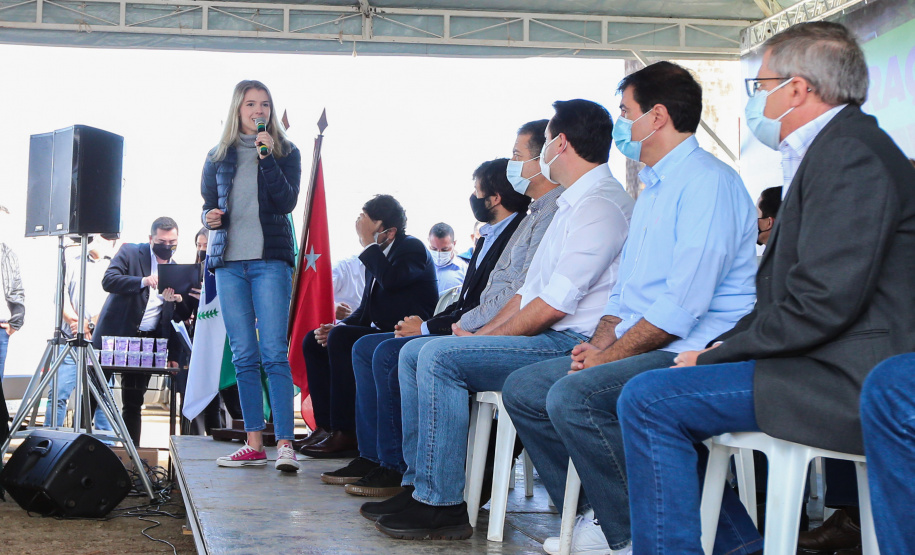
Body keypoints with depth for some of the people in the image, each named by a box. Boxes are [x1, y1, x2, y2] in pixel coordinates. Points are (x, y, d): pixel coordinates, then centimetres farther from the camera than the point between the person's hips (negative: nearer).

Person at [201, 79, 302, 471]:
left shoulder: (286, 152, 7)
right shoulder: (218, 156, 15)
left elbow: (287, 201, -6)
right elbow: (207, 203, 20)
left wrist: (266, 157, -14)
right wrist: (209, 218, -2)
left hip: (270, 258, -3)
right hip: (229, 261, 3)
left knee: (274, 353, -11)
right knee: (243, 356, 4)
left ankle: (284, 444, -12)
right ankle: (254, 445, 8)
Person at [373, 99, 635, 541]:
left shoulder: (600, 204, -13)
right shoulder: (572, 204, 22)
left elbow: (555, 303, -20)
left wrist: (483, 338, -11)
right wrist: (479, 335, 9)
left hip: (571, 344, -10)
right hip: (546, 338, 10)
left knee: (439, 356, -23)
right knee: (413, 353, 5)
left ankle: (442, 505, -17)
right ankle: (419, 485, 4)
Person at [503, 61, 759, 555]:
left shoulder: (707, 181, -12)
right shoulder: (653, 189, 23)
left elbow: (684, 303, -21)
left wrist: (612, 355, -15)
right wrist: (600, 342, 6)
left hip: (692, 353, -10)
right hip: (639, 349, 10)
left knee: (572, 396, -29)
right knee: (523, 389, 3)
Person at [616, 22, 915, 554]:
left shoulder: (850, 154, -15)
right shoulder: (826, 152, 19)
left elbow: (822, 303, -23)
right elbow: (785, 295, 17)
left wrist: (715, 355, -12)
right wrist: (718, 349, 5)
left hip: (848, 384, -11)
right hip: (834, 372, 11)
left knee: (650, 399, -17)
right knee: (656, 393, 15)